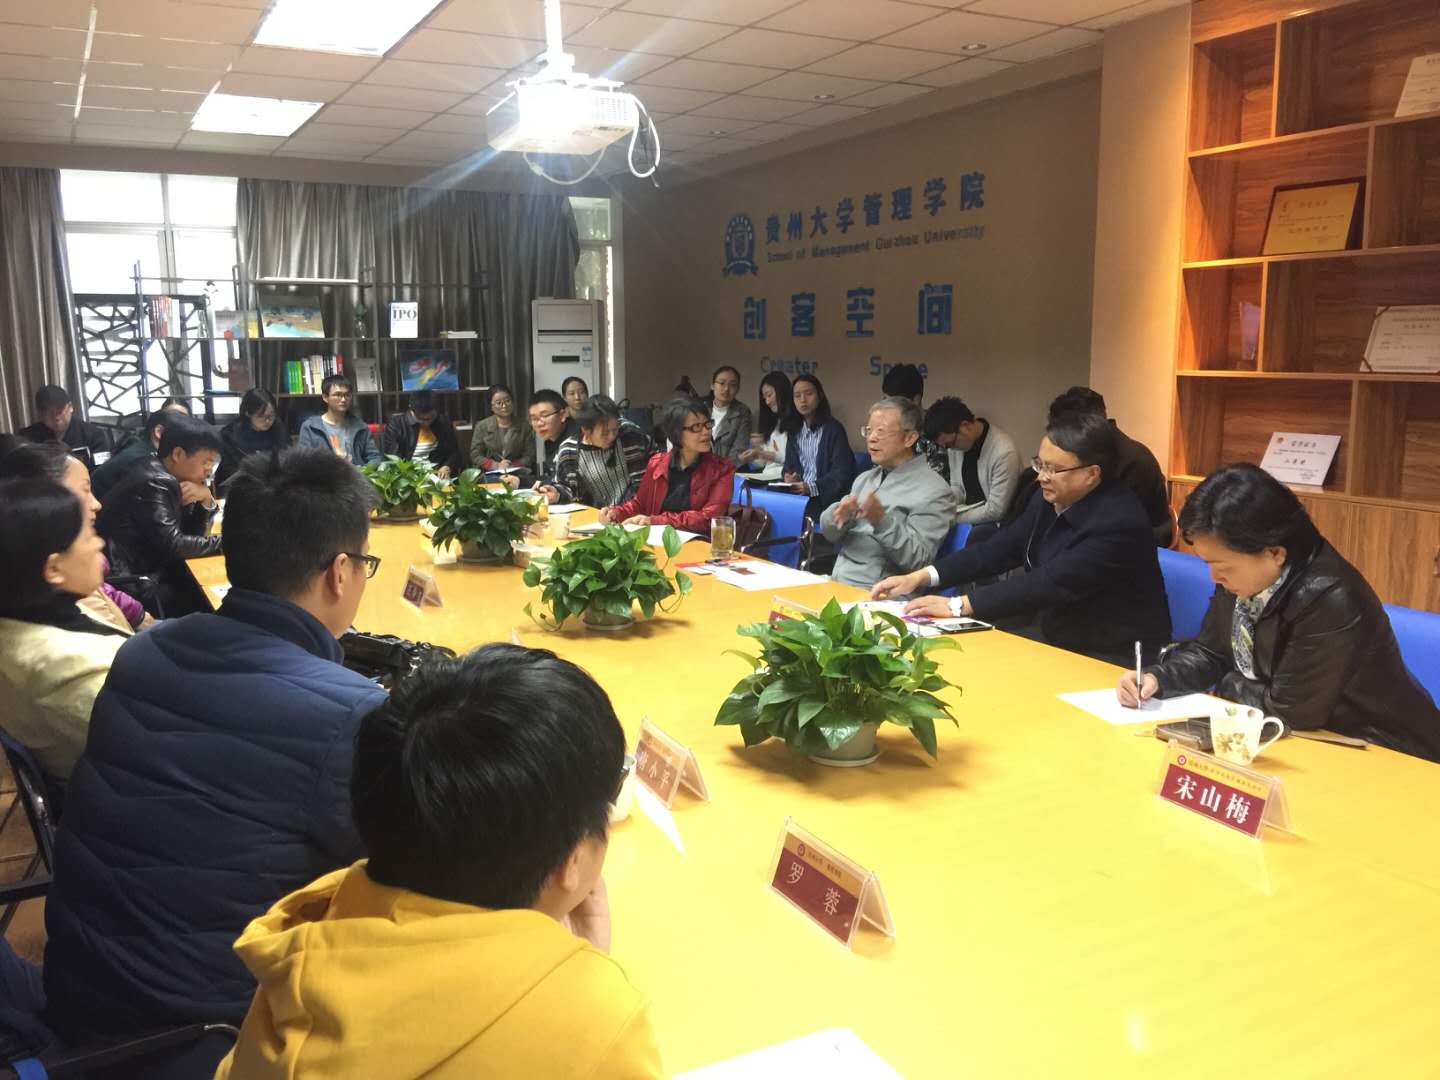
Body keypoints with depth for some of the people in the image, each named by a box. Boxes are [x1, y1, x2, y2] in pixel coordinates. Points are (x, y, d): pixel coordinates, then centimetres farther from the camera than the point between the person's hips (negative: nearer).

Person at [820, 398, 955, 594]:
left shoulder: (933, 492, -6)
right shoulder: (865, 478, 16)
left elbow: (918, 561, -13)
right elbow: (828, 532, 11)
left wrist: (882, 521, -25)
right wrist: (840, 514, -10)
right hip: (835, 583, 6)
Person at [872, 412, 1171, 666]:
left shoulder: (1119, 523, -25)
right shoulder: (1050, 499, -1)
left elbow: (1051, 583, -29)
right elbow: (1000, 548, 2)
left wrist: (958, 606, -28)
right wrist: (920, 577, -8)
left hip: (1111, 660, -7)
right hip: (1054, 631, 7)